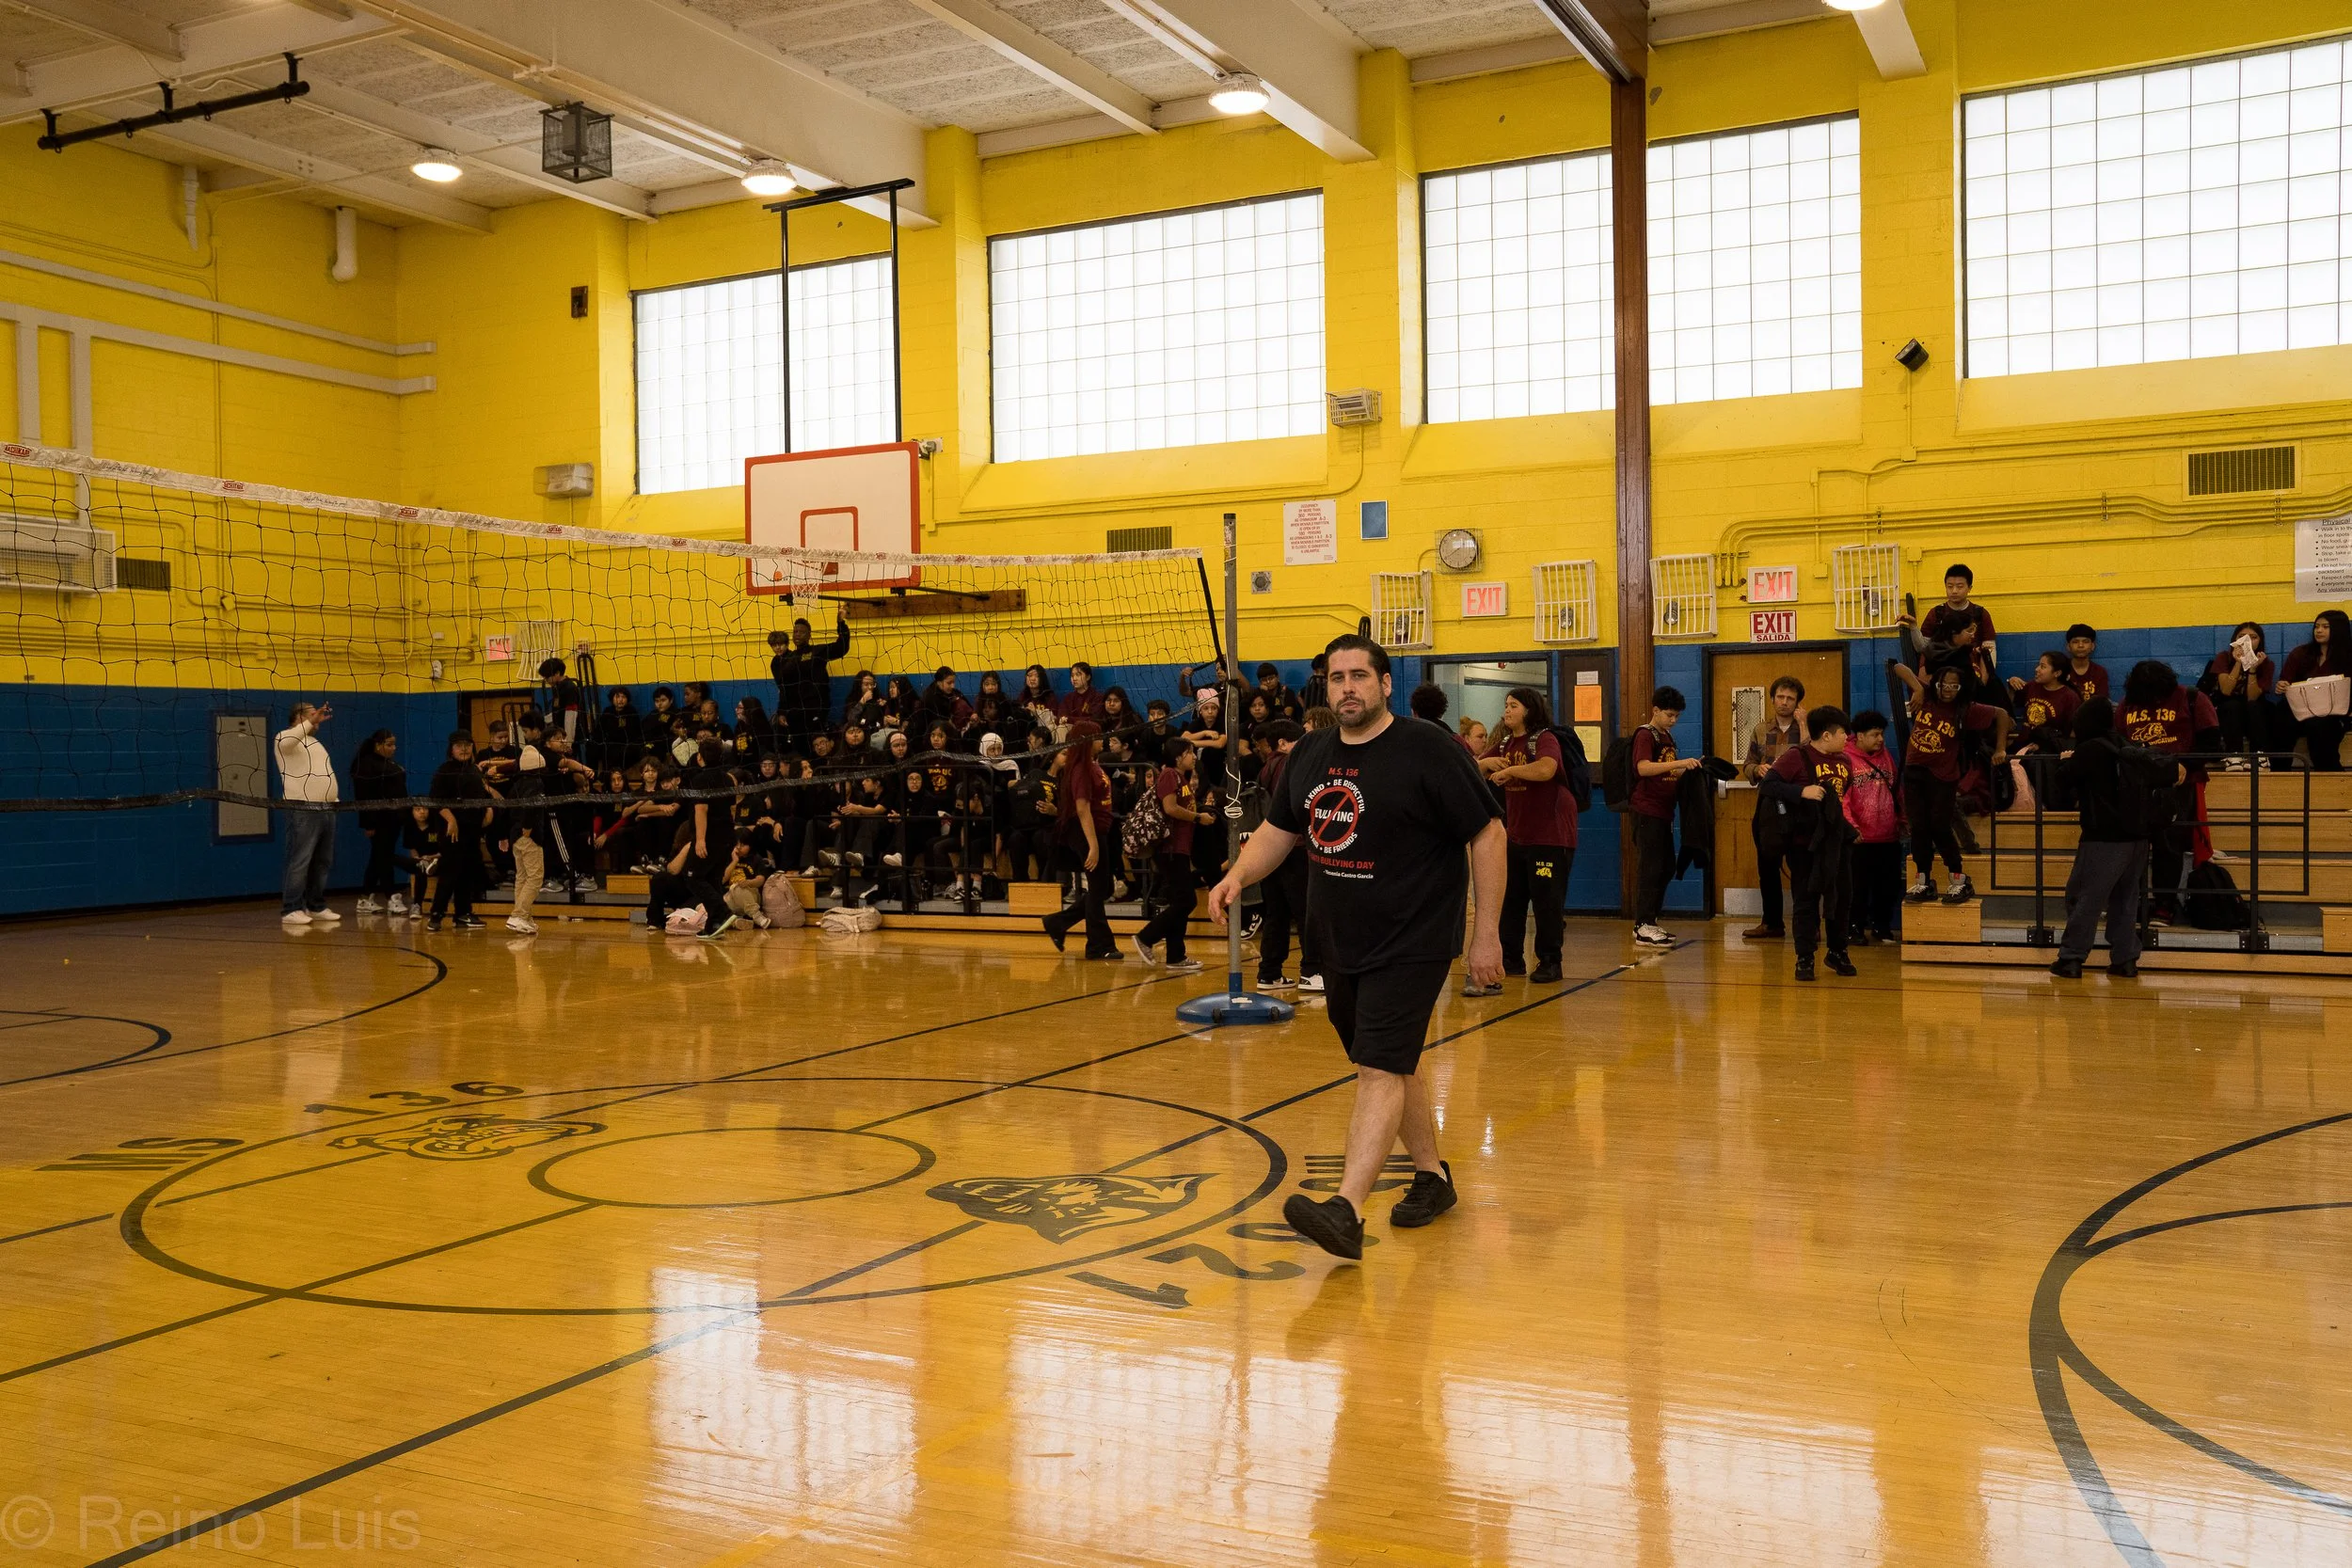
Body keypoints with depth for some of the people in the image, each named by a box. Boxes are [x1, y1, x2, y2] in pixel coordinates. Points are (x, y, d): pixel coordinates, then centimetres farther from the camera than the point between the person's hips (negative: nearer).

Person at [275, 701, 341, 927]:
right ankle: (291, 910, -7)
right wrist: (312, 721, -30)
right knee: (300, 862, -10)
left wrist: (335, 800, 21)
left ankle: (316, 907, 17)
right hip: (303, 810, -9)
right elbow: (287, 739, -30)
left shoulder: (315, 743, 24)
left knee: (323, 862, 10)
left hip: (326, 809, 9)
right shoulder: (287, 739, -3)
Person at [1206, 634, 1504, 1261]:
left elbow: (1488, 834, -11)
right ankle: (1431, 1175, 34)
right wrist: (1237, 877, -2)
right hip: (1340, 944, 7)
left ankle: (1347, 1211, -22)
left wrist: (1487, 933, -13)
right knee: (1393, 1064, 17)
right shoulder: (1311, 756, 7)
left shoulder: (1430, 750, -12)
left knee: (1380, 1069, -15)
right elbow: (1278, 828, 18)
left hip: (1411, 944, -7)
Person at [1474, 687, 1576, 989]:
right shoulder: (1505, 743, 11)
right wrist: (1487, 762, -8)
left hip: (1550, 833, -8)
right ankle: (1511, 958, 19)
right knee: (1509, 897, 10)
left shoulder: (1545, 739, -13)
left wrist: (1509, 769, -20)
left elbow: (1546, 770, -33)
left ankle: (1550, 962, 5)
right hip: (1515, 833, 8)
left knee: (1547, 899, -4)